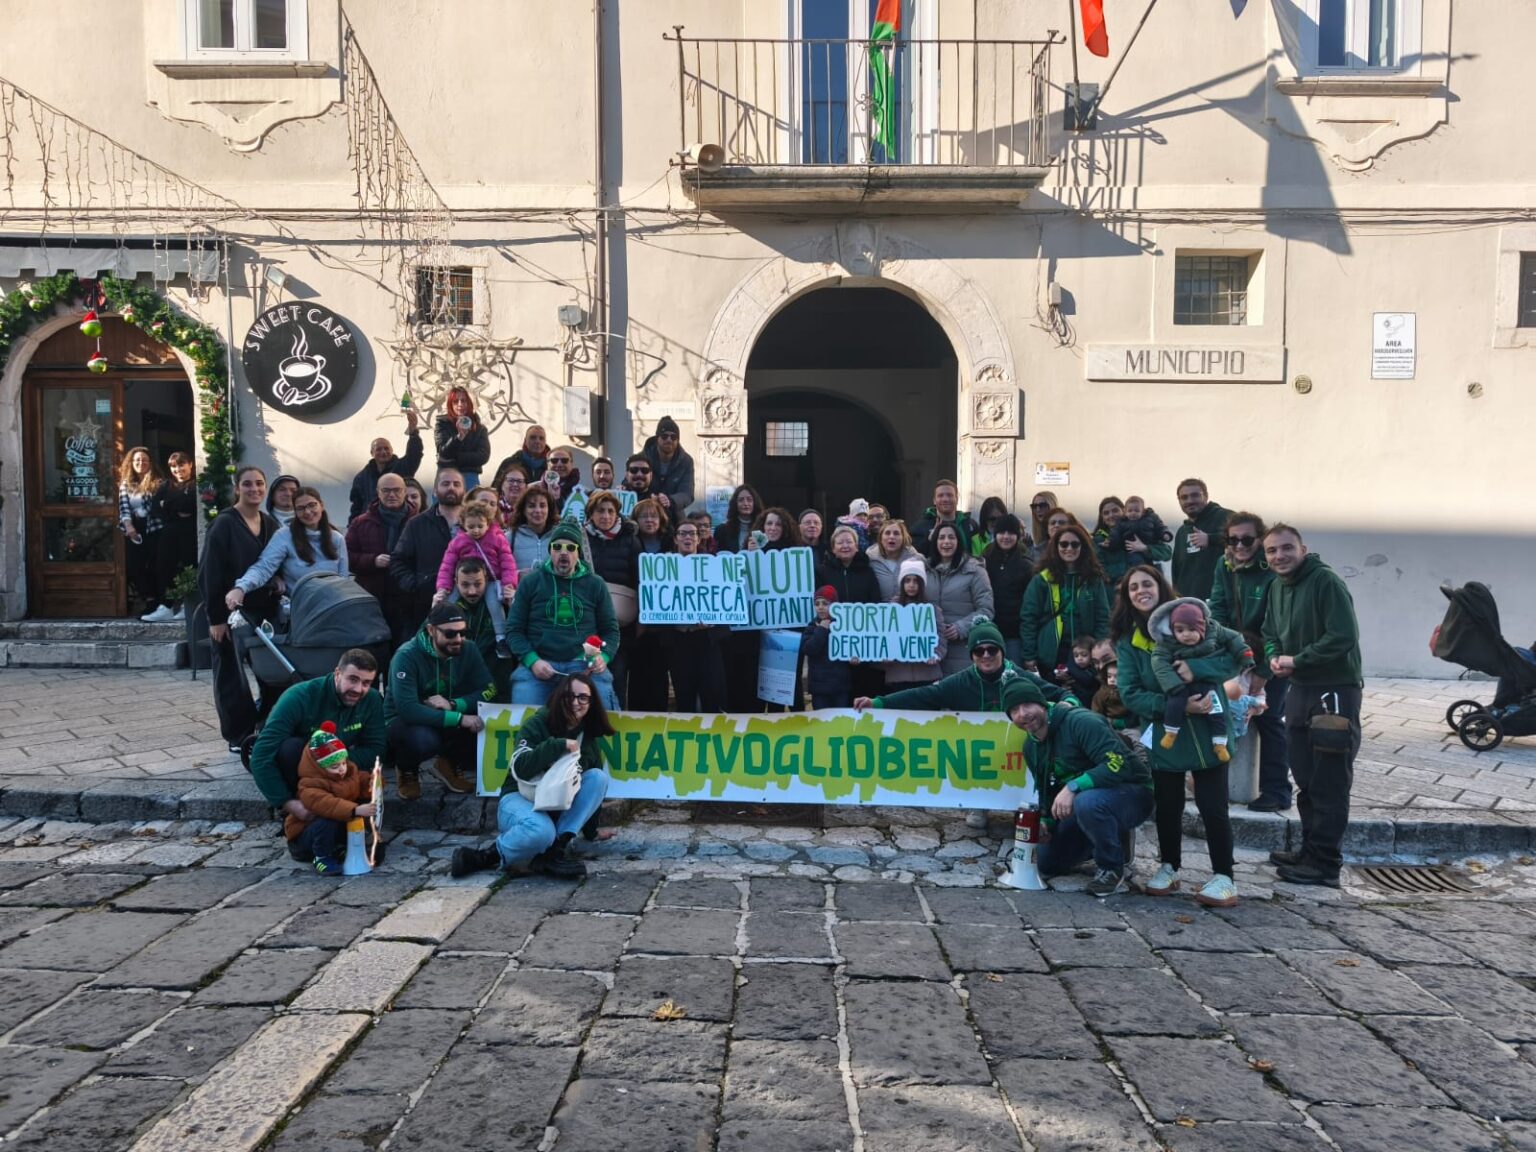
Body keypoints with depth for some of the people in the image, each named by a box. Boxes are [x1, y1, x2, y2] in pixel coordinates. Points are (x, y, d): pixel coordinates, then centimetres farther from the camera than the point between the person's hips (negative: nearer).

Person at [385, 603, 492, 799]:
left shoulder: (468, 650, -9)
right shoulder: (407, 655, -24)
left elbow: (487, 691, -15)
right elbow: (408, 709, -34)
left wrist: (453, 705, -31)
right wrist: (459, 719, -38)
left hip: (447, 719, 4)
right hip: (405, 721, -4)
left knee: (484, 724, -25)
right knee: (424, 738, -38)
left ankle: (451, 763, 7)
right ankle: (407, 771, -1)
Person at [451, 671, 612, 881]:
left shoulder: (588, 735, 4)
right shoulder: (537, 724, -11)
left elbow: (593, 785, 10)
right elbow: (519, 768, -26)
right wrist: (559, 745, -30)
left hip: (559, 807, 6)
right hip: (521, 799, -6)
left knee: (599, 777, -18)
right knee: (541, 831, -39)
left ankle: (556, 848, -24)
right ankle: (486, 857, -14)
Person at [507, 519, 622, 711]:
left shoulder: (595, 584, 12)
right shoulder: (530, 582, 8)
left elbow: (611, 629, 13)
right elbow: (514, 629, 7)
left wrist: (603, 657, -8)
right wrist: (532, 660, -10)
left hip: (585, 665, 1)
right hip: (537, 665, 0)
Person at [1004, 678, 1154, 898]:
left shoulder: (1080, 722, -25)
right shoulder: (1031, 746, 3)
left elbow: (1119, 763, -34)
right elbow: (1046, 789, 16)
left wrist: (1073, 787, -39)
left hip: (1132, 793, -8)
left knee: (1087, 802, -41)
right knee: (1048, 864, 10)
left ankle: (1115, 869, -15)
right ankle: (1114, 839, 26)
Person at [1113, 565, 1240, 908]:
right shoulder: (1127, 641, 0)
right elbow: (1131, 695, -8)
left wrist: (1195, 668, -26)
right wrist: (1177, 705, -22)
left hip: (1206, 730, -2)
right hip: (1163, 735, 2)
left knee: (1212, 806, -2)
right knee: (1168, 806, 13)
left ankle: (1224, 878, 10)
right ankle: (1168, 869, 31)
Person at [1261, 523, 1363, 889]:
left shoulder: (1326, 582, -16)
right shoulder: (1277, 586, 11)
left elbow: (1344, 638, -23)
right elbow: (1271, 632, 22)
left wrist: (1297, 661, -16)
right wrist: (1274, 657, 0)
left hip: (1335, 691, -9)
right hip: (1300, 689, 9)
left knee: (1329, 783, -3)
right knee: (1306, 779, 16)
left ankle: (1325, 864, 4)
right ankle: (1311, 850, 28)